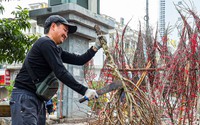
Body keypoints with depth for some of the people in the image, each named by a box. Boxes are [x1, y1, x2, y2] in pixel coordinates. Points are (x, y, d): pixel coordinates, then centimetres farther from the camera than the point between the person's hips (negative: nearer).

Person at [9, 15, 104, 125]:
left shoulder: (56, 50, 17)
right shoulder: (46, 43, -12)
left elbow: (79, 60, 19)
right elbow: (61, 73, -18)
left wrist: (96, 47, 9)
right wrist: (84, 91, -16)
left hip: (38, 99, 10)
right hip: (24, 97, -10)